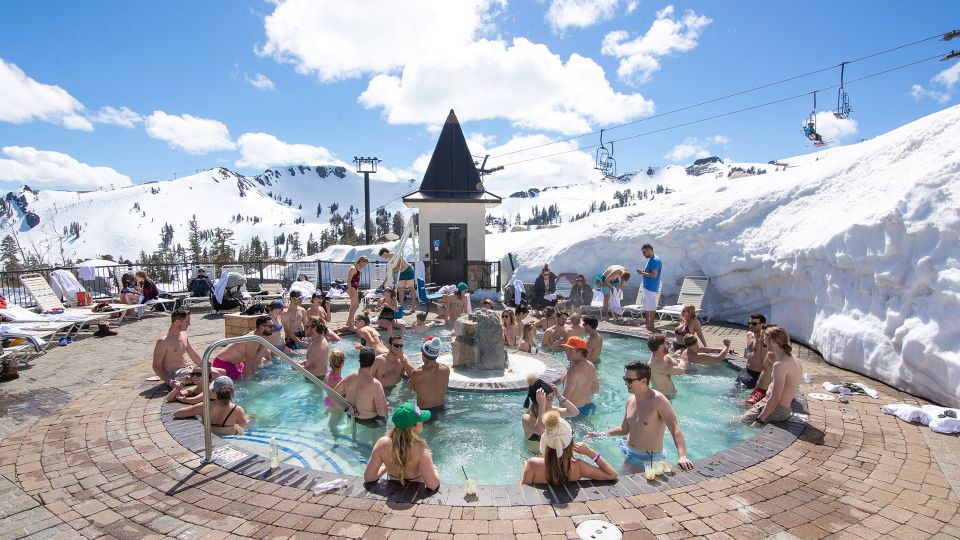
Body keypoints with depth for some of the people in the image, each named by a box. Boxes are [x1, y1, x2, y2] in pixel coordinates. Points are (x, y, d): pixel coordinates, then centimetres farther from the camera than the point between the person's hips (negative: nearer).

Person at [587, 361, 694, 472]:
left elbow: (675, 429, -28)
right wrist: (601, 434, 10)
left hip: (648, 460, -7)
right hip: (628, 454, 7)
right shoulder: (630, 401, 2)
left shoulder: (658, 400, -21)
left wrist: (682, 456, -41)